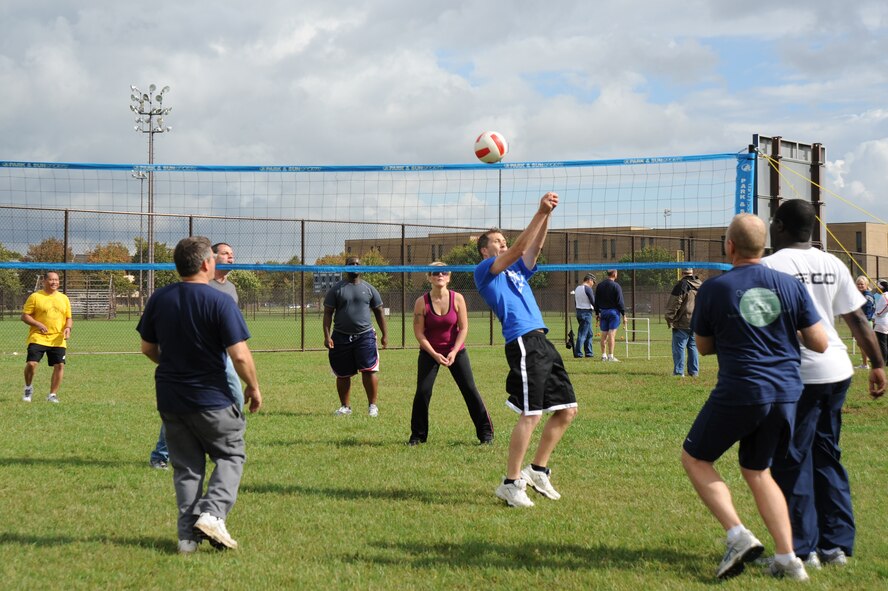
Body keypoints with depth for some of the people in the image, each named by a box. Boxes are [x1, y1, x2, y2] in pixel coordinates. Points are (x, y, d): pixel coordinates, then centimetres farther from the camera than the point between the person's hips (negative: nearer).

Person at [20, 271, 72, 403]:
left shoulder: (64, 298, 13)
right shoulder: (35, 297, 0)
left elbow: (69, 318, 18)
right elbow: (24, 316, -2)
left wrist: (68, 328, -4)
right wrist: (38, 324, -17)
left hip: (58, 340, 3)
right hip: (38, 338, -3)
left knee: (59, 365, -5)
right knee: (31, 363, -14)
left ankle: (52, 395, 9)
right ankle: (28, 388, 14)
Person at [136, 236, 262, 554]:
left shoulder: (158, 299, 1)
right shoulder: (220, 302, -15)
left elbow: (148, 348, 10)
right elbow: (240, 355, -17)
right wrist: (253, 387, -2)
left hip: (170, 399, 5)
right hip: (212, 399, -5)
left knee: (186, 467, 14)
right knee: (231, 456, 13)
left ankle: (188, 535, 11)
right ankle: (212, 512, -7)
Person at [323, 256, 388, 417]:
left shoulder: (369, 289, 7)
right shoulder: (336, 289, 4)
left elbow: (379, 312, 13)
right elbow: (327, 313, 2)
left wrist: (385, 334, 8)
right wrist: (327, 336, -8)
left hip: (365, 335, 0)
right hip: (341, 336, 0)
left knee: (369, 371, -12)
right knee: (343, 375, 6)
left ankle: (372, 405, -1)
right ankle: (345, 406, 20)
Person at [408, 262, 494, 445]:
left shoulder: (457, 299, -9)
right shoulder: (422, 302, -11)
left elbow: (463, 328, -7)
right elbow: (419, 332, -10)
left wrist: (453, 352, -16)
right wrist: (434, 354, -18)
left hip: (456, 351, 1)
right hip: (429, 352, -1)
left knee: (470, 390, -3)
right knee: (422, 392, -8)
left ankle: (486, 432, 6)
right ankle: (417, 435, 7)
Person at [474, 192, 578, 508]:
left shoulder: (517, 270, 26)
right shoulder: (484, 271, 4)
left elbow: (534, 246, 14)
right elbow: (518, 249, -8)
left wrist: (547, 214, -1)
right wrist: (540, 212, -11)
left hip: (543, 343, 9)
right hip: (523, 342, -9)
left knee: (567, 409, 9)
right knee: (531, 414, -14)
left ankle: (537, 470, 19)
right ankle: (511, 483, -6)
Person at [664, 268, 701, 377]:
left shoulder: (681, 285, -12)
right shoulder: (700, 285, 10)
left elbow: (674, 304, -13)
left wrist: (669, 318, -4)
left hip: (682, 323, -7)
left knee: (678, 347, -2)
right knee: (693, 347, 13)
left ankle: (679, 371, -4)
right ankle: (694, 371, 13)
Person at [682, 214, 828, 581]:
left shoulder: (713, 289, -7)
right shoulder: (790, 285, 0)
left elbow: (703, 346, 7)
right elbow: (819, 343, 2)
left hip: (739, 394, -5)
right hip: (786, 394, 5)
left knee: (694, 458, 14)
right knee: (757, 471, 20)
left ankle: (738, 535, -3)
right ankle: (788, 560, 12)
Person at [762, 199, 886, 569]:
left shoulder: (769, 267, -8)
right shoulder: (832, 265, 8)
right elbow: (857, 320, 9)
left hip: (795, 375, -6)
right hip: (837, 371, 6)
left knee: (791, 462, 3)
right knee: (827, 456, 16)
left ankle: (803, 549, 5)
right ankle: (837, 545, 18)